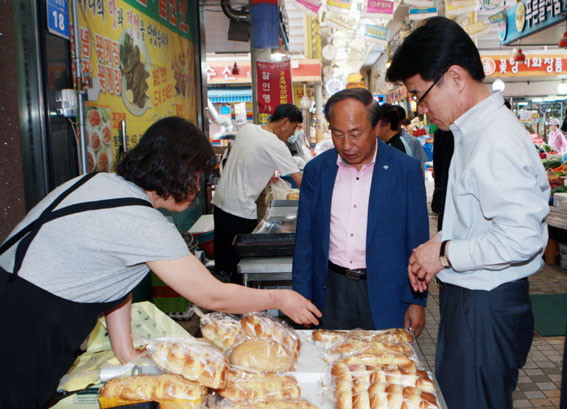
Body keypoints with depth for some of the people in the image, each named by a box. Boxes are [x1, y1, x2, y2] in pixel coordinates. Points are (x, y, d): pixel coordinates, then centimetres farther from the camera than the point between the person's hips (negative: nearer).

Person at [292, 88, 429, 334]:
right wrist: (302, 296, 4)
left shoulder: (406, 170, -5)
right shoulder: (316, 169, 2)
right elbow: (305, 239, 6)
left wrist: (417, 302, -2)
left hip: (385, 294, -2)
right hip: (331, 292, 2)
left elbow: (417, 242, -1)